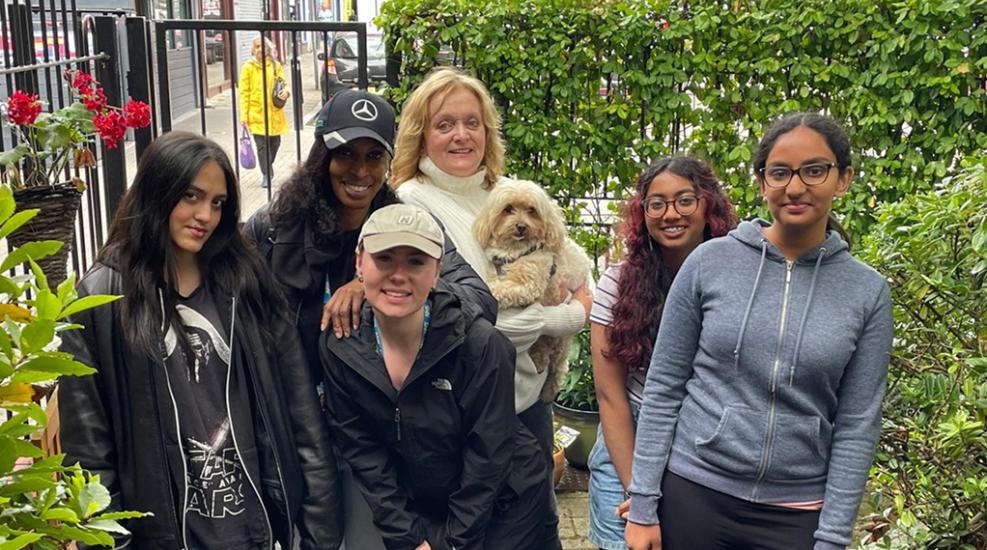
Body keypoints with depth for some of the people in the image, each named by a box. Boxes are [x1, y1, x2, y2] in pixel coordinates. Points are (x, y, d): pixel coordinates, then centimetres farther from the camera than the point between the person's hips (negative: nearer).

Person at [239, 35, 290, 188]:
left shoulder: (275, 65, 6)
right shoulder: (248, 67, -3)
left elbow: (284, 82, 15)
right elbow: (244, 92, -3)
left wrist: (286, 91, -11)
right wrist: (244, 115, -7)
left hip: (274, 111, 3)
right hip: (257, 112, -3)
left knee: (275, 142, 11)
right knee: (262, 144, -6)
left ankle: (269, 163, 40)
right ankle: (266, 175, 5)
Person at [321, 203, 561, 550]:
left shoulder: (480, 343, -24)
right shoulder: (339, 349, -13)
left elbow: (486, 456, -18)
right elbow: (363, 454, -8)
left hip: (503, 510, -2)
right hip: (418, 512, 3)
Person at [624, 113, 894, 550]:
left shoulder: (868, 292, -2)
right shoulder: (709, 262, -5)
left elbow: (857, 426, -1)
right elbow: (663, 387, -2)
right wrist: (643, 504, -4)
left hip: (796, 514, 1)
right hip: (691, 494, 0)